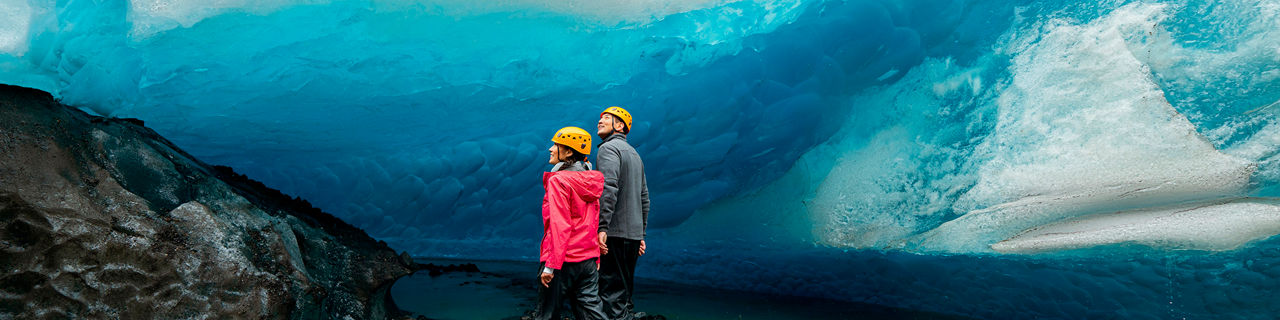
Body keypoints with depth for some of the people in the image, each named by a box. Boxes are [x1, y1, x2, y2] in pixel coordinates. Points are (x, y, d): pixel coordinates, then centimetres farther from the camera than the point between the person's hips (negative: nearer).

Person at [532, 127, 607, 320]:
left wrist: (550, 265, -18)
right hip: (589, 259, 7)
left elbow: (559, 226, -18)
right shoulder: (590, 182, 10)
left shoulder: (558, 181, -12)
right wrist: (596, 260, 19)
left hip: (563, 260, -7)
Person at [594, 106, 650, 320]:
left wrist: (602, 227, -26)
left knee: (611, 292, -8)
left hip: (614, 233, -9)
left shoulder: (609, 148, -6)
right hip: (633, 233, 9)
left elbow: (609, 189, -21)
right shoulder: (634, 153, 22)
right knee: (625, 288, 16)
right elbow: (644, 197, 22)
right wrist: (641, 234, 23)